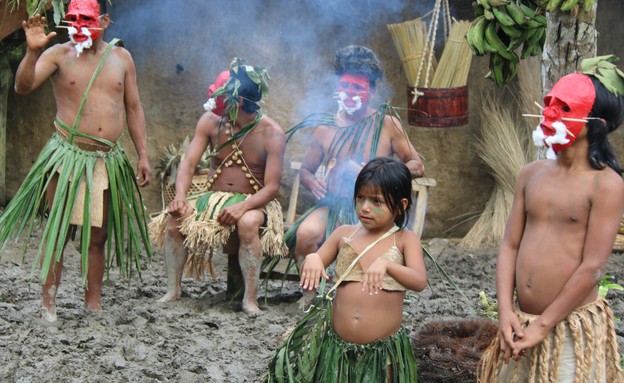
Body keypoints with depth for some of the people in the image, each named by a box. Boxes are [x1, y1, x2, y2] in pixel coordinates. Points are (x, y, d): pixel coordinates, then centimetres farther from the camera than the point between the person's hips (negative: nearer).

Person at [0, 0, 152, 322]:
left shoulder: (120, 57, 10)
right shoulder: (59, 54, -1)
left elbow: (133, 109, 14)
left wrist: (143, 155, 10)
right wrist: (32, 51, -31)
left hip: (108, 161, 3)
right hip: (68, 159, -3)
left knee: (96, 236, 9)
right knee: (58, 231, -3)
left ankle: (93, 305, 16)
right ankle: (48, 305, 2)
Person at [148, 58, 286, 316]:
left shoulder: (271, 134, -13)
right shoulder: (210, 122, -2)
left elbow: (271, 187, -17)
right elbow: (189, 162, -6)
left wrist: (243, 207, -35)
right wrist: (180, 196, -25)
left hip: (252, 203, -4)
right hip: (212, 198, 4)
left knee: (248, 223, -37)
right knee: (173, 218, -21)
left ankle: (250, 298, -26)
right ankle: (173, 290, -9)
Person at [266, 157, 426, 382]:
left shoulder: (404, 240, -3)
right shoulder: (344, 234, 5)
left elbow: (419, 282, -19)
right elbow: (306, 278, 8)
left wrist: (386, 265, -35)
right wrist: (311, 260, -15)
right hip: (335, 346, 3)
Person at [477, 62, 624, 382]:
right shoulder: (532, 174, 6)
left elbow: (592, 268, -15)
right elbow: (510, 245, 5)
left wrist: (542, 326, -14)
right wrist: (505, 313, -7)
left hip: (572, 327, -5)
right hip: (521, 323, 5)